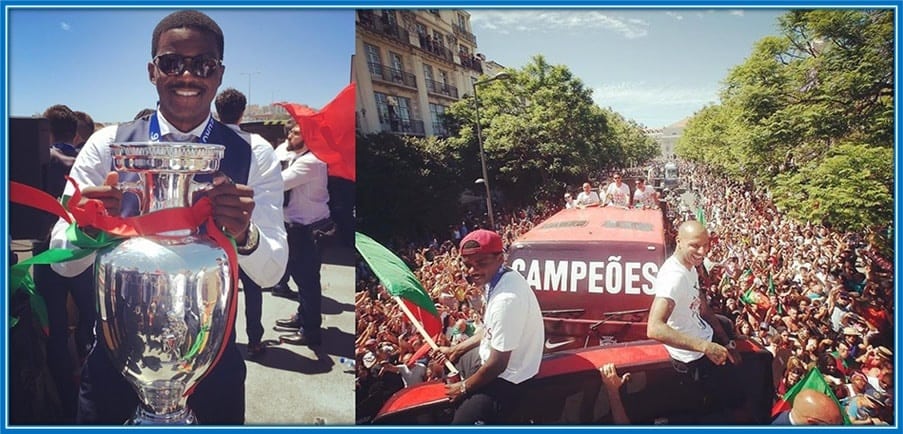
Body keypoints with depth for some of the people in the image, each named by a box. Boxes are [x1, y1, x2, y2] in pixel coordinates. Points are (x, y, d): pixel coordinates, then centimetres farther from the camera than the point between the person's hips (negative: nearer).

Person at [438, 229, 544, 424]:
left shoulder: (506, 299, -34)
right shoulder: (497, 278, -4)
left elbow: (497, 364, -27)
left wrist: (465, 387, -12)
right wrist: (456, 349, 17)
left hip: (504, 376, -10)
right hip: (493, 356, 10)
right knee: (446, 363, 32)